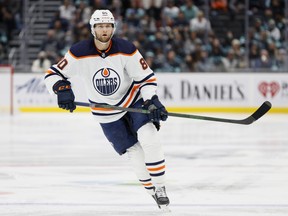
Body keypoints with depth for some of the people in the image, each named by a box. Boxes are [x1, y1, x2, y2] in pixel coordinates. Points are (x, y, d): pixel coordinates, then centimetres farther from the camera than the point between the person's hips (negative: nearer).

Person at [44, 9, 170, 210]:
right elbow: (53, 74, -11)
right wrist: (62, 89, -30)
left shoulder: (126, 50, -18)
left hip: (134, 100, -1)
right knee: (134, 152, -1)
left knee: (149, 139, -21)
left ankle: (160, 187, -8)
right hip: (106, 113, 1)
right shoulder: (79, 53, -18)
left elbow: (146, 77, -12)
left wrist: (152, 101, -25)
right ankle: (152, 191, 16)